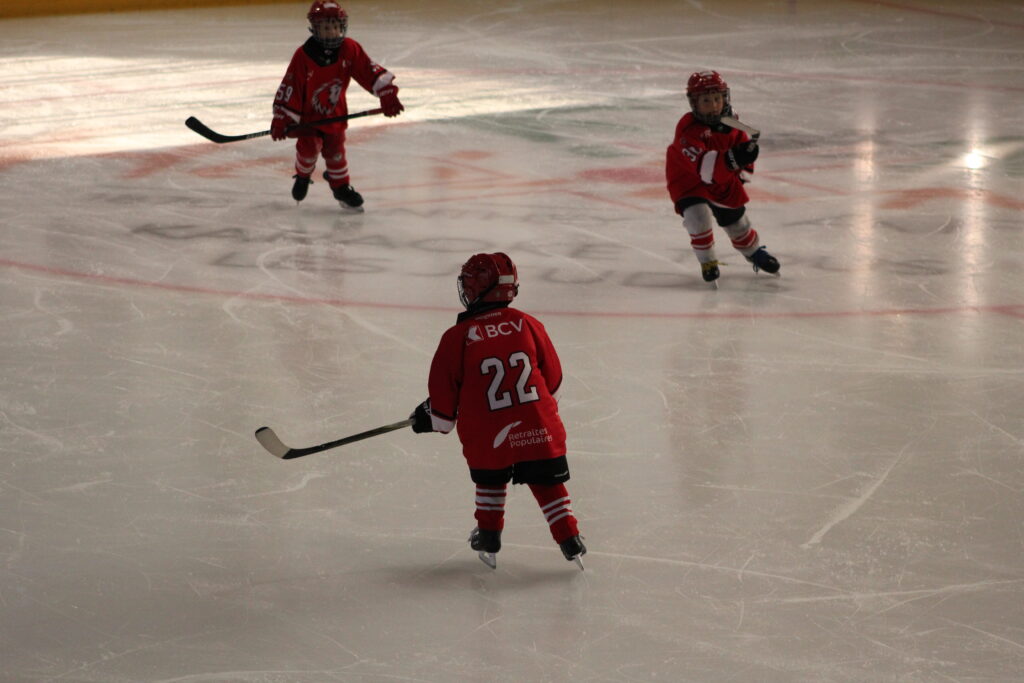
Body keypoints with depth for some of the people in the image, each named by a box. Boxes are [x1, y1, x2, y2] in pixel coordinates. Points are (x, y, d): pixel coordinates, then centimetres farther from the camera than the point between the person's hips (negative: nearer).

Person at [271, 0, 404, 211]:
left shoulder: (350, 50, -17)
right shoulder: (303, 56, -25)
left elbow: (370, 72, -12)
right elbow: (290, 88, -22)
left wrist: (387, 95, -19)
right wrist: (281, 119, -22)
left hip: (335, 113, 3)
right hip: (307, 112, -3)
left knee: (335, 149, 6)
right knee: (309, 146, -14)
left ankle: (341, 186, 27)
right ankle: (303, 176, 18)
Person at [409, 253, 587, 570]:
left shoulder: (457, 338, -9)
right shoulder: (528, 325, 1)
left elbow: (444, 389, -2)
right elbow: (552, 375, 11)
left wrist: (434, 419, 17)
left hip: (487, 437, -1)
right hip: (537, 430, 1)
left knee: (491, 480, 24)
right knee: (548, 484, 13)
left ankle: (488, 537, 28)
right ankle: (570, 541, 8)